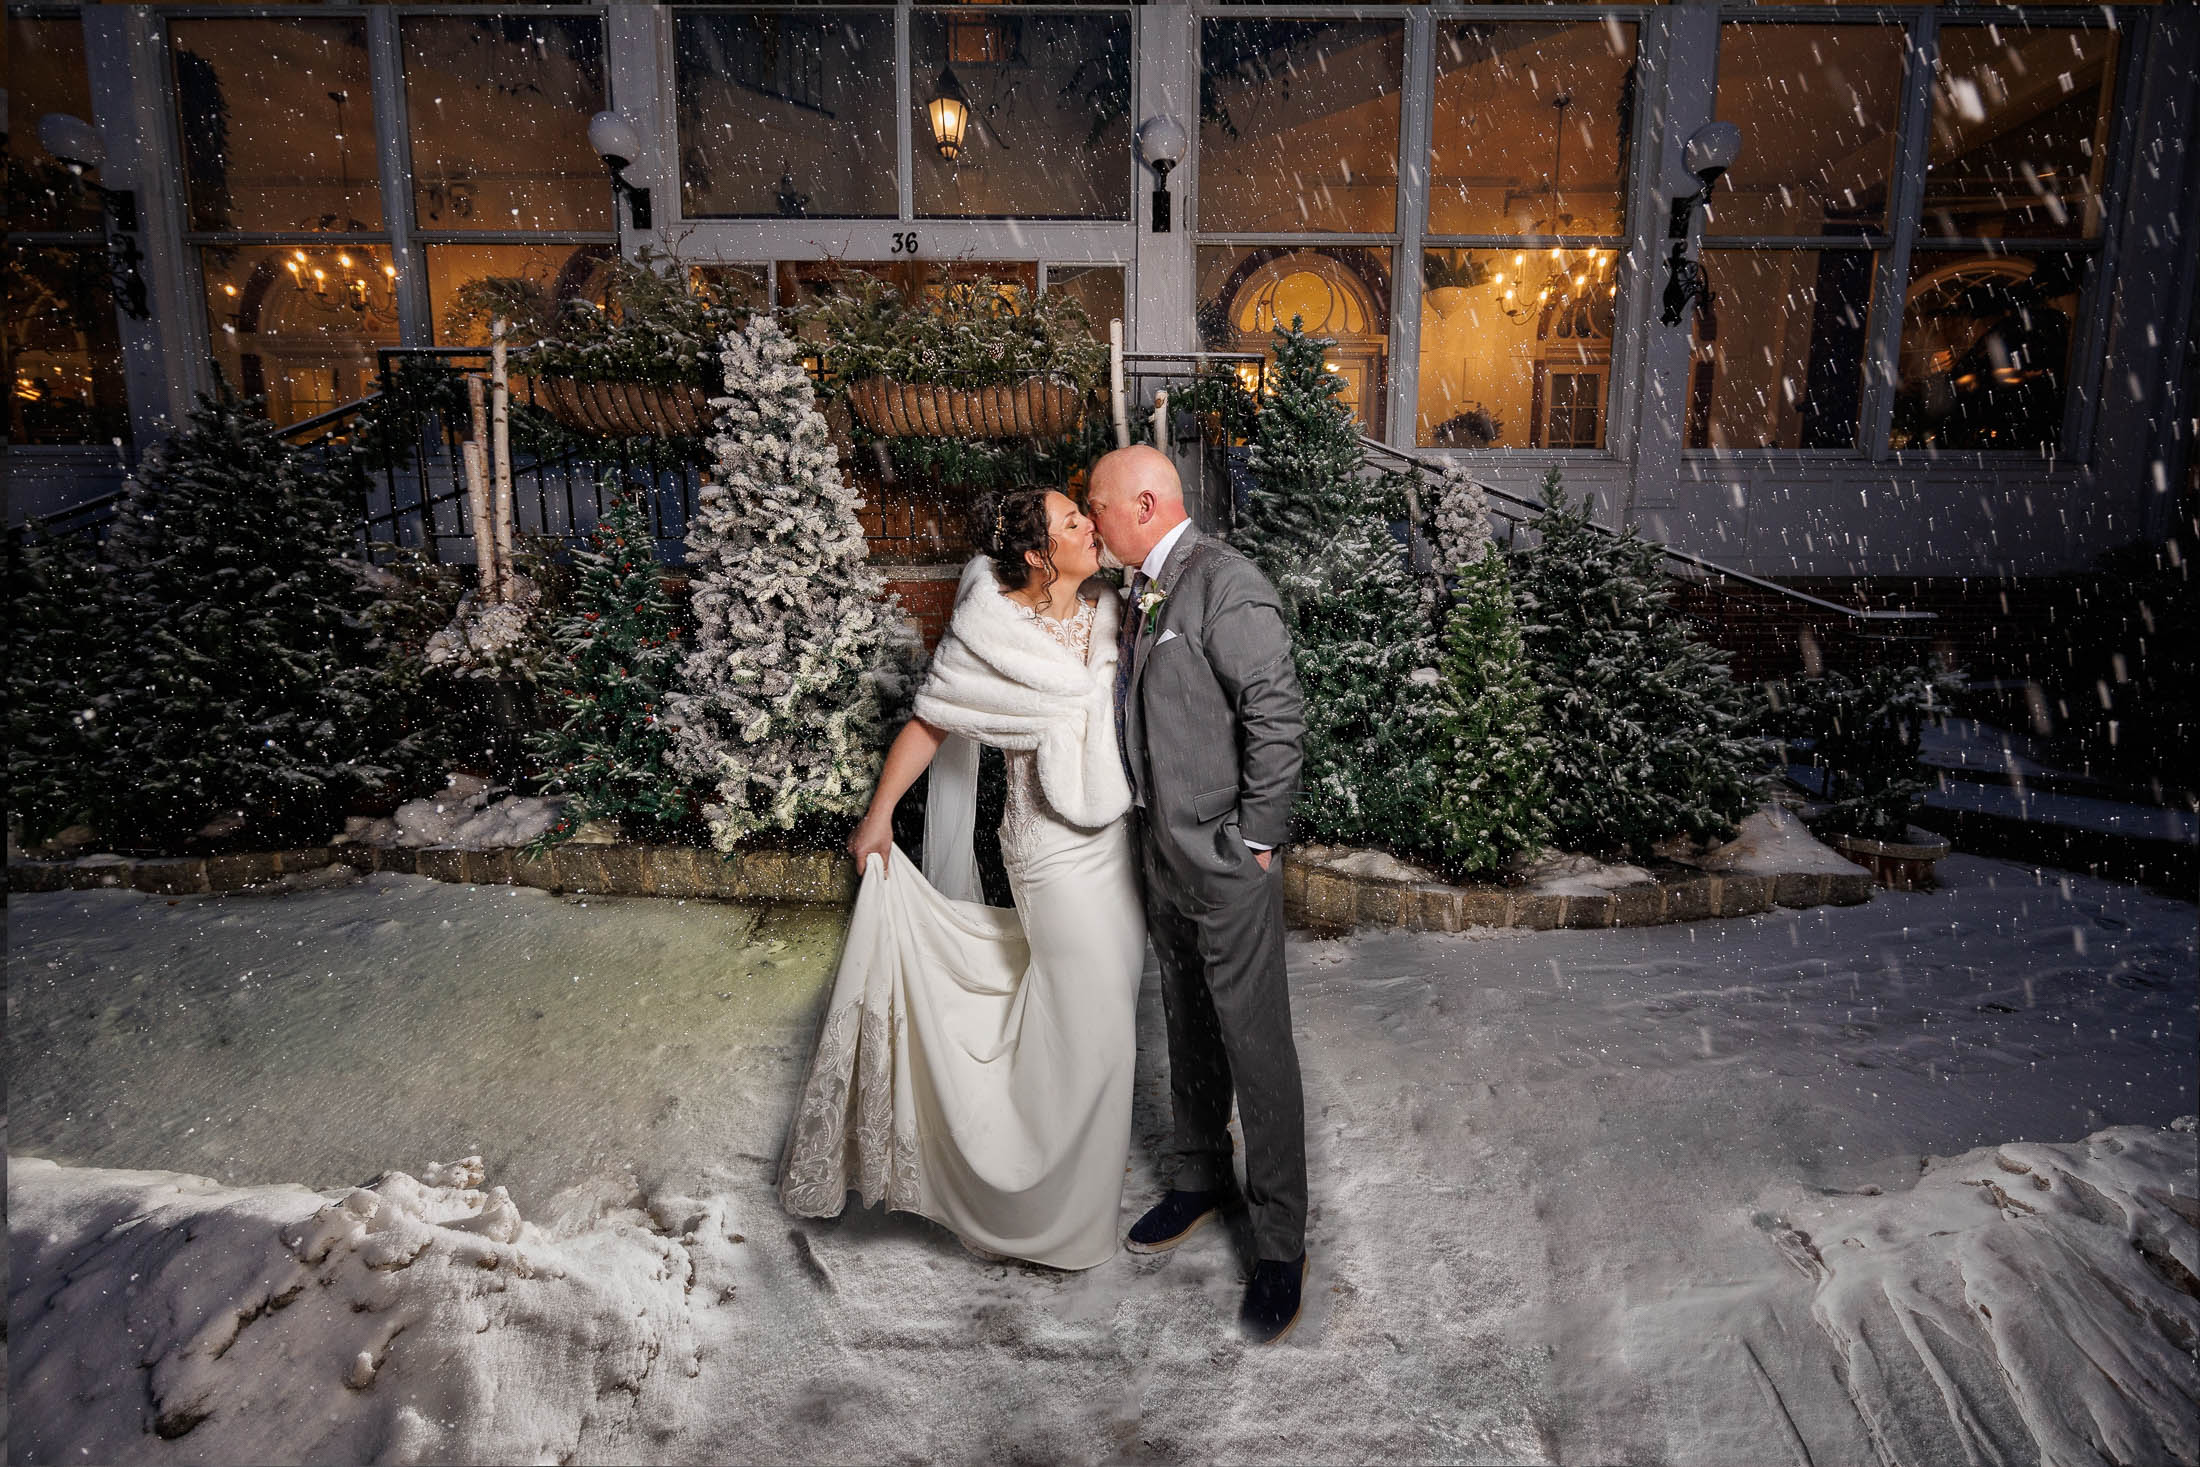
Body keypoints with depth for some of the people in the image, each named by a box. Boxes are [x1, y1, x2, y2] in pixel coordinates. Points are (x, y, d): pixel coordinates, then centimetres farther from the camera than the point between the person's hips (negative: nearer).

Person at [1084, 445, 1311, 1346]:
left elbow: (1278, 717, -22)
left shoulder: (1226, 587, -19)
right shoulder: (1146, 590, 9)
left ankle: (1280, 1245, 20)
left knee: (1255, 1049, 4)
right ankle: (1200, 1179, 42)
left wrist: (1256, 840, -18)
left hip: (1225, 858, -9)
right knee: (1188, 1031, 22)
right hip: (1162, 848, 9)